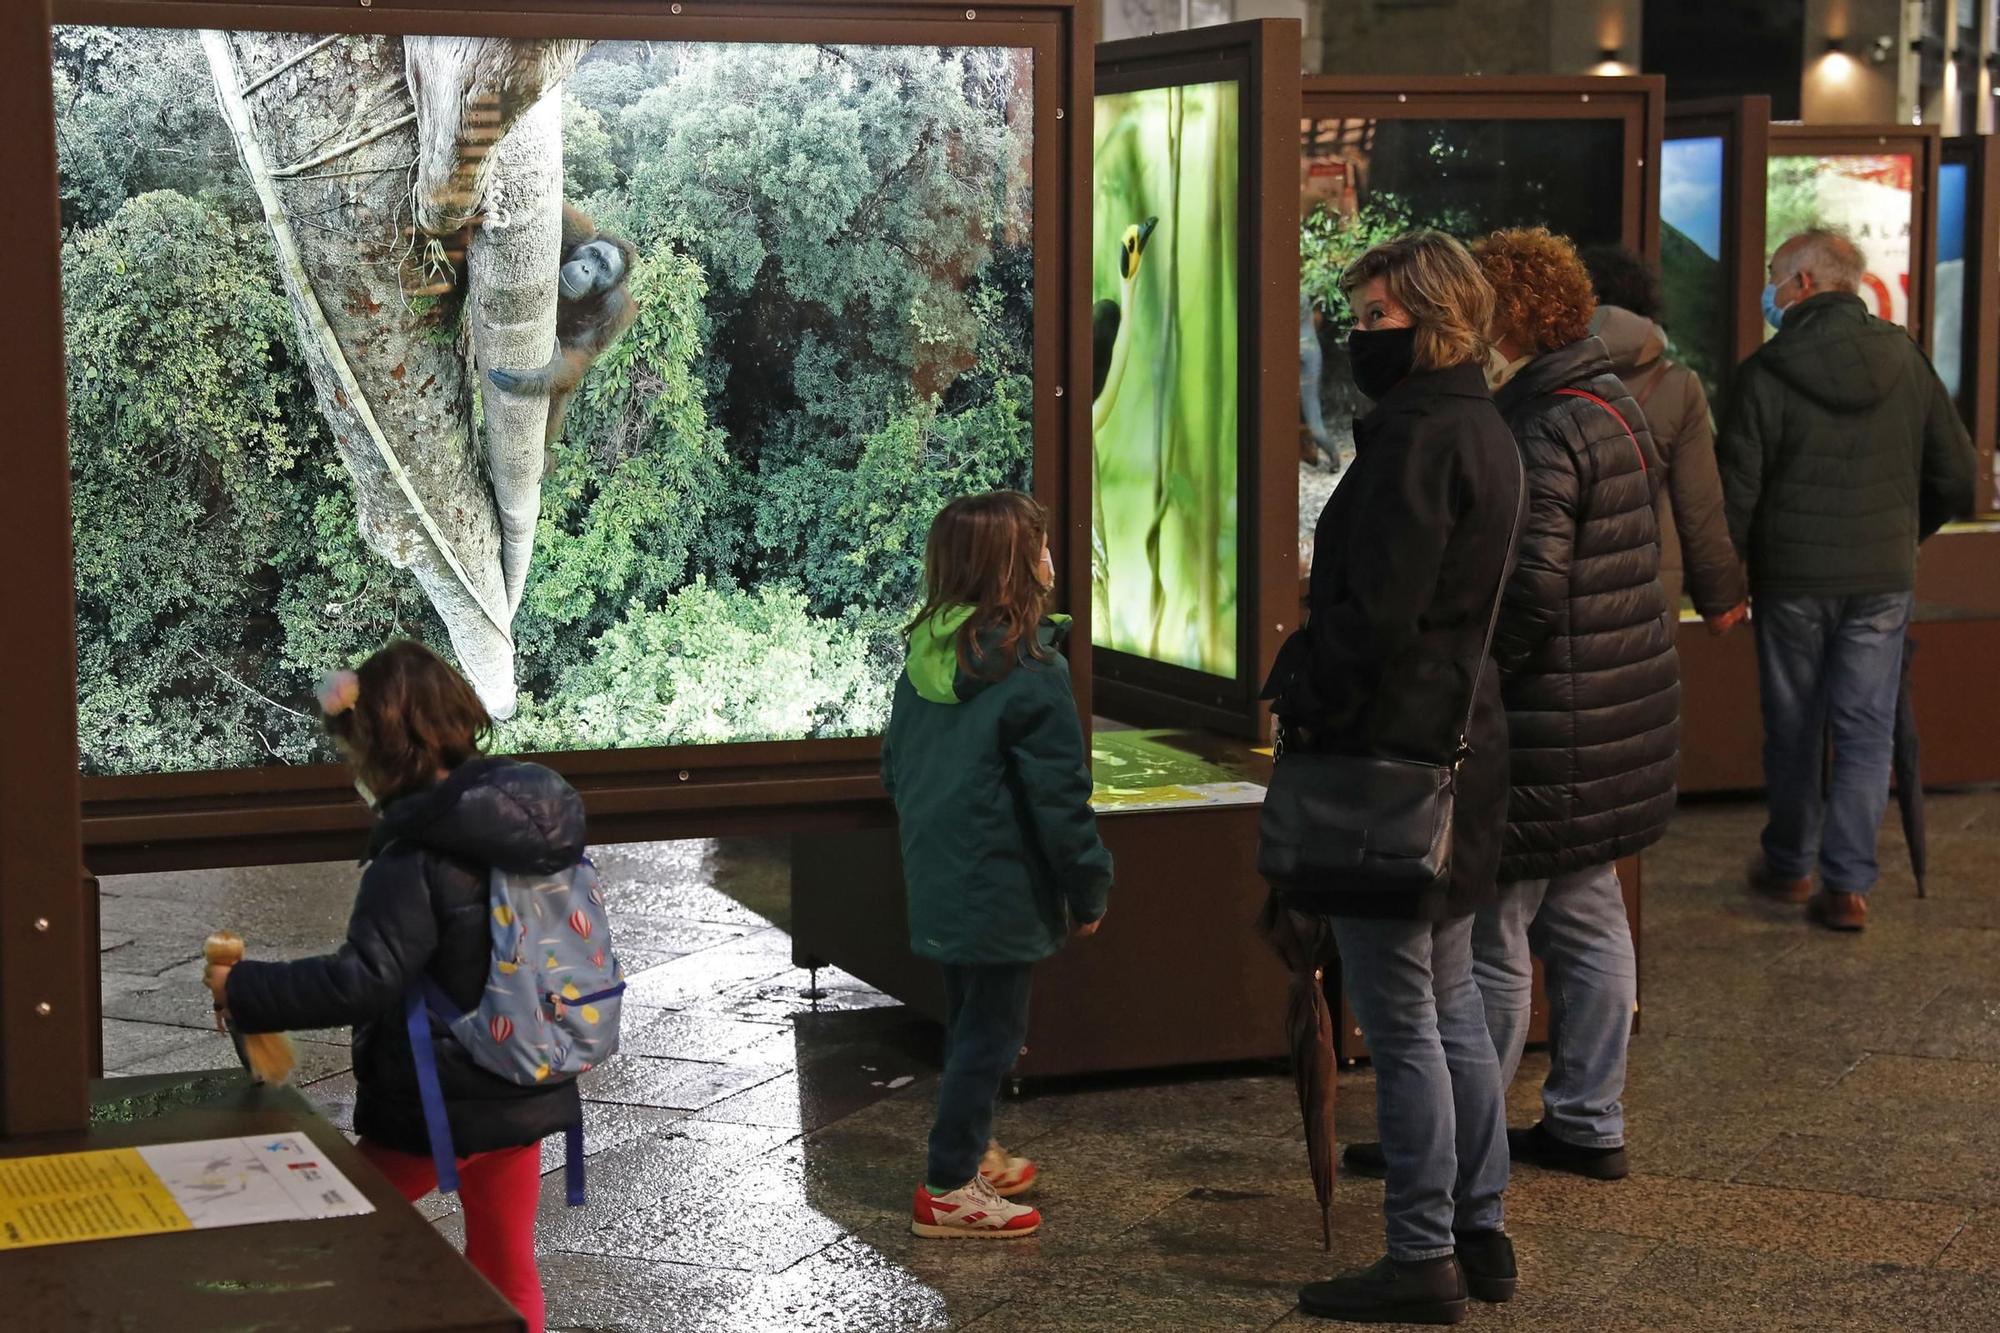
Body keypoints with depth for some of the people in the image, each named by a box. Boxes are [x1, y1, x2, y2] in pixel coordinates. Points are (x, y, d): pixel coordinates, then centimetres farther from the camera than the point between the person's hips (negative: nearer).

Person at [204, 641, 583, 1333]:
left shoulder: (417, 857, -23)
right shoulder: (530, 813, 0)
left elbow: (363, 981, -27)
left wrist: (245, 990, -18)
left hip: (437, 1105, -7)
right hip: (525, 1092, 7)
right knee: (506, 1270, 16)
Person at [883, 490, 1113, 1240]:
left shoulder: (924, 661, 4)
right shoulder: (1031, 671, -19)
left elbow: (895, 767, 15)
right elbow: (1060, 797, -17)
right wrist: (1089, 890, -6)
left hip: (938, 879, 8)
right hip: (1001, 890, -8)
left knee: (968, 1017, 22)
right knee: (990, 1030, 2)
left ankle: (972, 1154, 37)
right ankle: (950, 1190, 6)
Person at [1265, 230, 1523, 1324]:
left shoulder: (1416, 440, -18)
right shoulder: (1481, 432, 14)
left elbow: (1376, 614, -23)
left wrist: (1300, 694, -10)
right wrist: (1311, 682, 18)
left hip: (1389, 751, -10)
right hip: (1459, 740, 10)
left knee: (1399, 1020, -2)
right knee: (1449, 1004, 18)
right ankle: (1480, 1235, 25)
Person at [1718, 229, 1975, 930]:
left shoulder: (1765, 372, -11)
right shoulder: (1905, 360, 0)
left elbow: (1735, 491, -11)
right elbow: (1956, 476, 4)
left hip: (1791, 581, -2)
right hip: (1883, 580, 2)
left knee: (1793, 727, 12)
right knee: (1865, 730, 6)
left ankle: (1789, 865, 26)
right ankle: (1848, 882, 2)